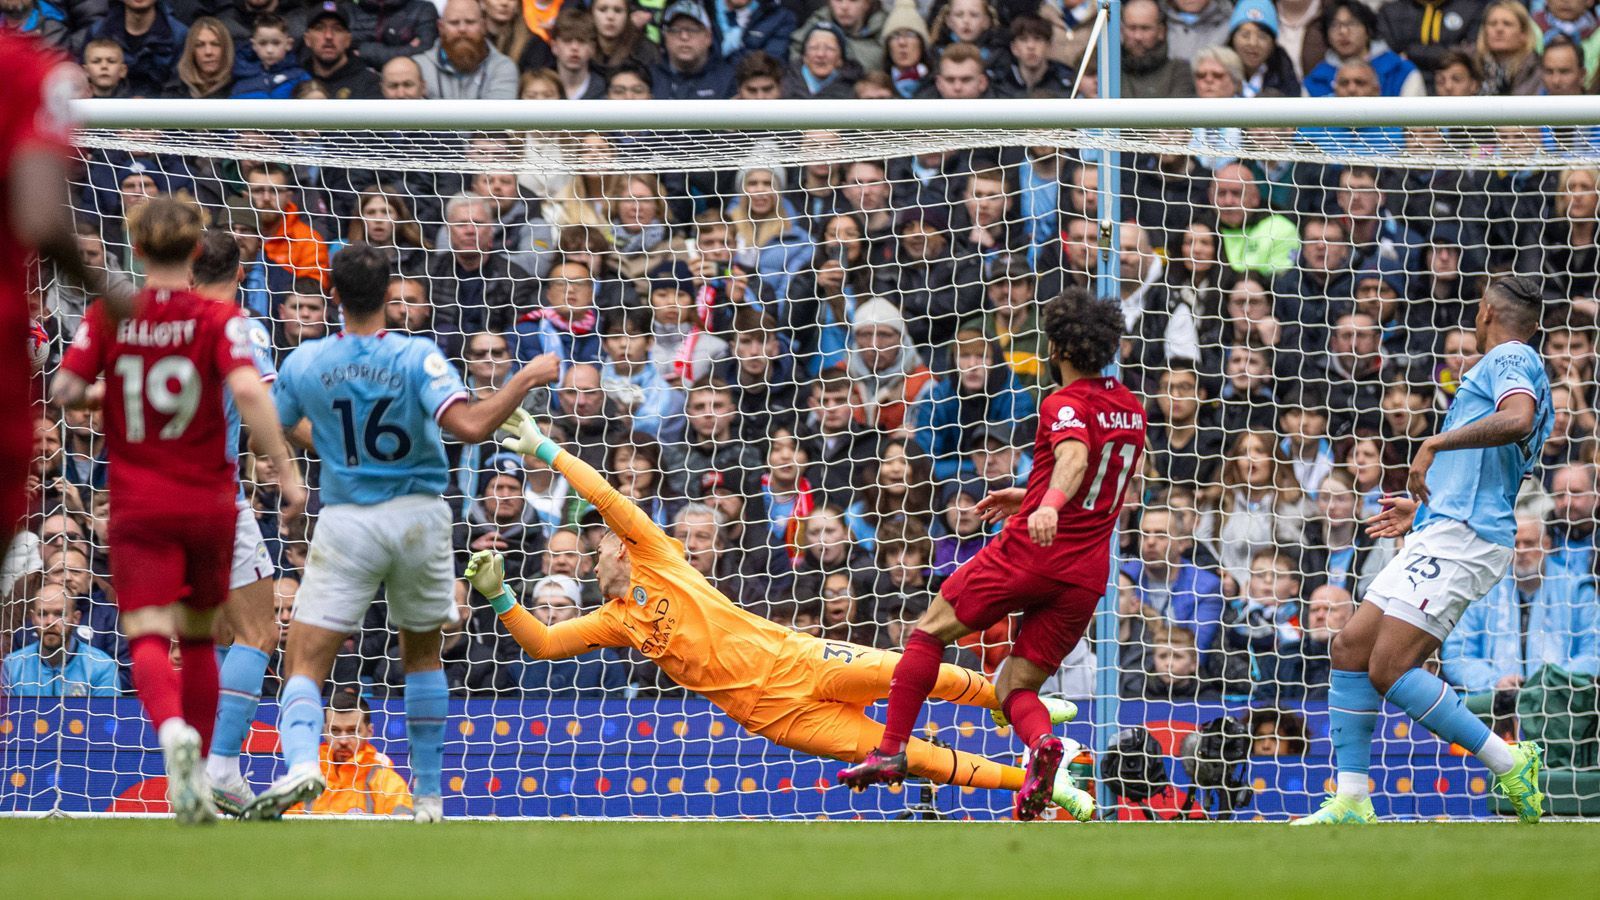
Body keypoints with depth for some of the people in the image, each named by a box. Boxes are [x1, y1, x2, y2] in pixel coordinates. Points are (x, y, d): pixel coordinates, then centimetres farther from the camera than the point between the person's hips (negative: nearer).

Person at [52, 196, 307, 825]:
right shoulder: (217, 319, -6)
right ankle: (197, 772, 21)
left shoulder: (108, 318, -2)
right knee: (199, 636, 18)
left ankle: (172, 729, -40)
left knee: (148, 635, -10)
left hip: (138, 506, -1)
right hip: (208, 501, 1)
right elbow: (248, 391, -20)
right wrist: (287, 472, -17)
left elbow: (64, 390, -7)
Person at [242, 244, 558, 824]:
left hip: (347, 524, -1)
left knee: (306, 662, -2)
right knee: (422, 652, 21)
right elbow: (470, 427, -23)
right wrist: (527, 379, -11)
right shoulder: (416, 357, -12)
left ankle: (301, 761, -32)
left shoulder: (303, 365, -6)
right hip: (419, 517, 1)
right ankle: (429, 793, 23)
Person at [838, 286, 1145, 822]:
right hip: (1088, 575, 6)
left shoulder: (1065, 405, -7)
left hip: (1028, 552, -6)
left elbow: (1074, 459, -30)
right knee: (1014, 688, 8)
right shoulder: (1131, 411, 16)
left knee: (929, 631, 11)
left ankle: (892, 750, 2)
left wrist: (1049, 504, -48)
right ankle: (1042, 742, -25)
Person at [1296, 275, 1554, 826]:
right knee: (1351, 649, 6)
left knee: (1389, 668, -17)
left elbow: (1517, 420, -28)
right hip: (1439, 534, 11)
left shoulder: (1508, 358, -4)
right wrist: (1424, 510, 37)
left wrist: (1435, 445, -23)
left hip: (1460, 537, -11)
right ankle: (1350, 803, 5)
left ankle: (1510, 764, -11)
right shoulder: (1517, 368, 26)